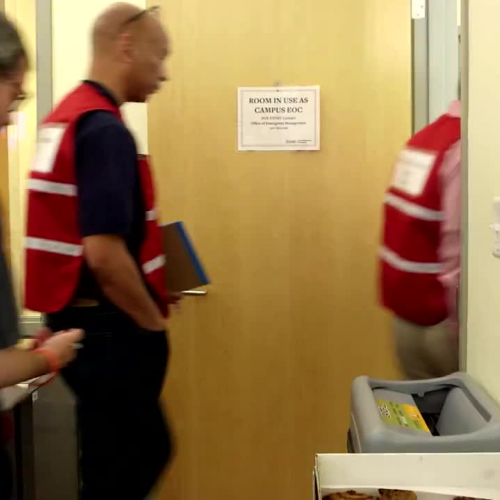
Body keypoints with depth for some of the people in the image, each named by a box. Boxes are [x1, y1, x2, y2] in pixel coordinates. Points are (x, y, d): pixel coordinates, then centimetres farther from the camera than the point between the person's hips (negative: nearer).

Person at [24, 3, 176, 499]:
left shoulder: (63, 117, 10)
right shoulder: (104, 128, -20)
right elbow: (104, 255, -26)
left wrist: (147, 297, 16)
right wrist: (152, 323, -11)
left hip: (79, 319, 9)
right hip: (107, 329, -9)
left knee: (146, 452, 22)